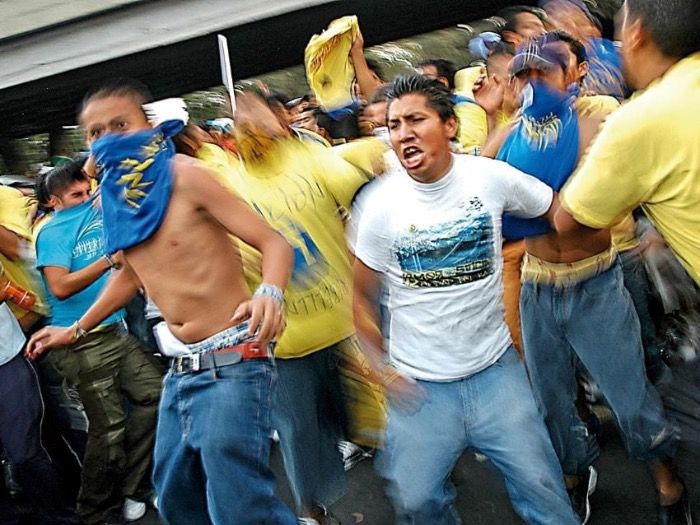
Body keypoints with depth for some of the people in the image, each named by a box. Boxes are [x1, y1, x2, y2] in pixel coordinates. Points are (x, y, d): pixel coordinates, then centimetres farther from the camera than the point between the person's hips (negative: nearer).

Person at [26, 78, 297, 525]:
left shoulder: (184, 175, -13)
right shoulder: (113, 195, 8)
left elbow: (273, 241, -16)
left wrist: (269, 294, -37)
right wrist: (77, 329, 30)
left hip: (230, 364, -8)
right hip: (181, 369, 8)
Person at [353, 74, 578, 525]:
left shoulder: (491, 178, -9)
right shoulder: (382, 205, -9)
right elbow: (363, 295, 0)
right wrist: (381, 369, -3)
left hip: (496, 369, 0)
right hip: (419, 384, 0)